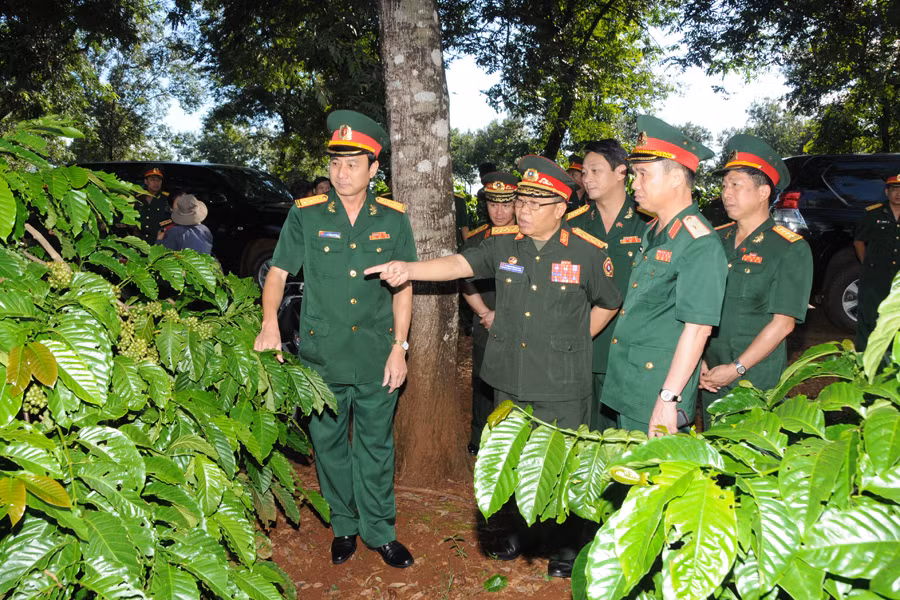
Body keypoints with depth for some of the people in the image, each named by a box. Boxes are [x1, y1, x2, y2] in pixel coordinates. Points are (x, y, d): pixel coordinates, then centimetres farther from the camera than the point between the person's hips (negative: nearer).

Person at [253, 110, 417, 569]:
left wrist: (399, 347, -1)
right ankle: (344, 525, 33)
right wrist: (270, 322, -13)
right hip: (321, 355, 0)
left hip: (376, 356, 0)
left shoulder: (393, 219, 0)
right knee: (329, 443, 12)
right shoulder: (305, 214, -3)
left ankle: (379, 530, 27)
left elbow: (403, 287, 4)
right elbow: (278, 272, 3)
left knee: (376, 445, 10)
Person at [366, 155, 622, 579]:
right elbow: (459, 264, -12)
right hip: (509, 380, 3)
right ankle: (515, 529, 41)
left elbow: (607, 304, 8)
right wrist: (409, 268, -27)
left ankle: (565, 546, 31)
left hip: (562, 387, -3)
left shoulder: (587, 252, -6)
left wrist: (574, 341, 6)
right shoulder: (503, 244, 1)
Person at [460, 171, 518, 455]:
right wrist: (486, 313, -7)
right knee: (483, 385, 11)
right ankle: (479, 439, 27)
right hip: (485, 330, 2)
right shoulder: (476, 240, 7)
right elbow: (466, 283, 5)